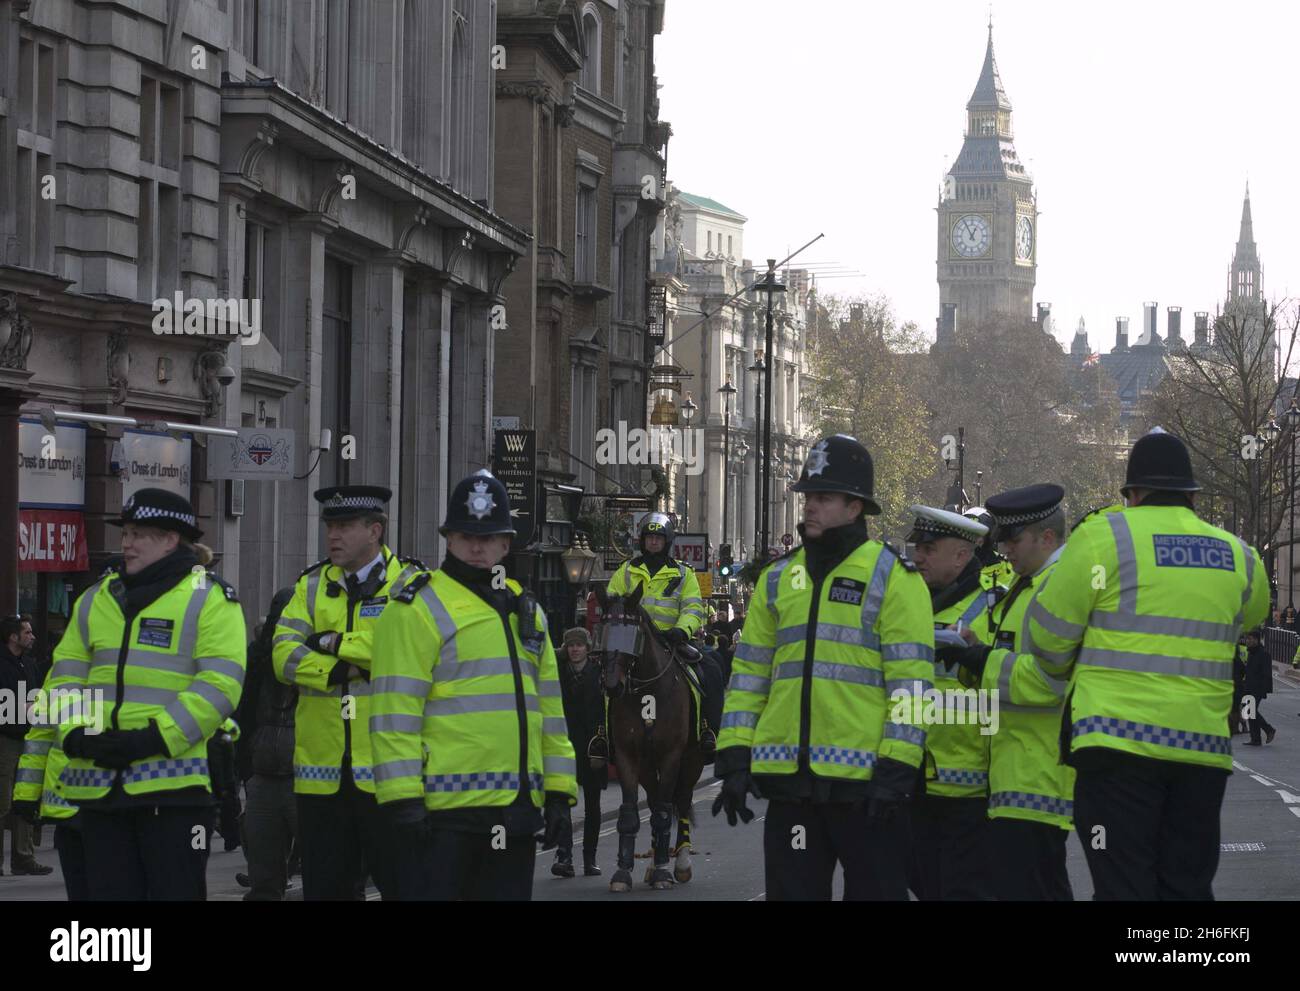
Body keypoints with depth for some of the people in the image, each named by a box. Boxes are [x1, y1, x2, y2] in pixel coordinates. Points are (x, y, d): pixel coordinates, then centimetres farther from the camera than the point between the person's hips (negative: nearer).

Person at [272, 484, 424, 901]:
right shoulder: (311, 586, 13)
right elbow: (285, 656, 0)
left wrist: (334, 643, -11)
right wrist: (347, 669, -14)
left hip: (387, 769, -4)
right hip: (322, 770, 4)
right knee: (326, 886, 9)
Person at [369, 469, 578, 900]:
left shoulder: (527, 611, 18)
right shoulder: (419, 609, -5)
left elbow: (549, 707, 20)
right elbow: (394, 713, -11)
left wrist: (559, 791, 14)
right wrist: (402, 799, -17)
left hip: (516, 809, 7)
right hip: (441, 812, -7)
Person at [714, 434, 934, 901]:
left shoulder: (893, 578, -3)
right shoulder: (778, 578, 14)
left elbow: (911, 682, -8)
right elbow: (749, 671, 15)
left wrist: (896, 768, -15)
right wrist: (735, 755, 6)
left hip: (865, 784, -5)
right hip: (789, 779, 5)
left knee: (874, 888, 2)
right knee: (792, 889, 9)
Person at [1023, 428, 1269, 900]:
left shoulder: (1104, 535, -3)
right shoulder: (1237, 555, 11)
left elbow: (1048, 634, 1)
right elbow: (1252, 616, 31)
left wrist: (1065, 674, 22)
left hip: (1121, 741, -4)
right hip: (1204, 750, 4)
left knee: (1123, 886, -4)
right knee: (1189, 887, 11)